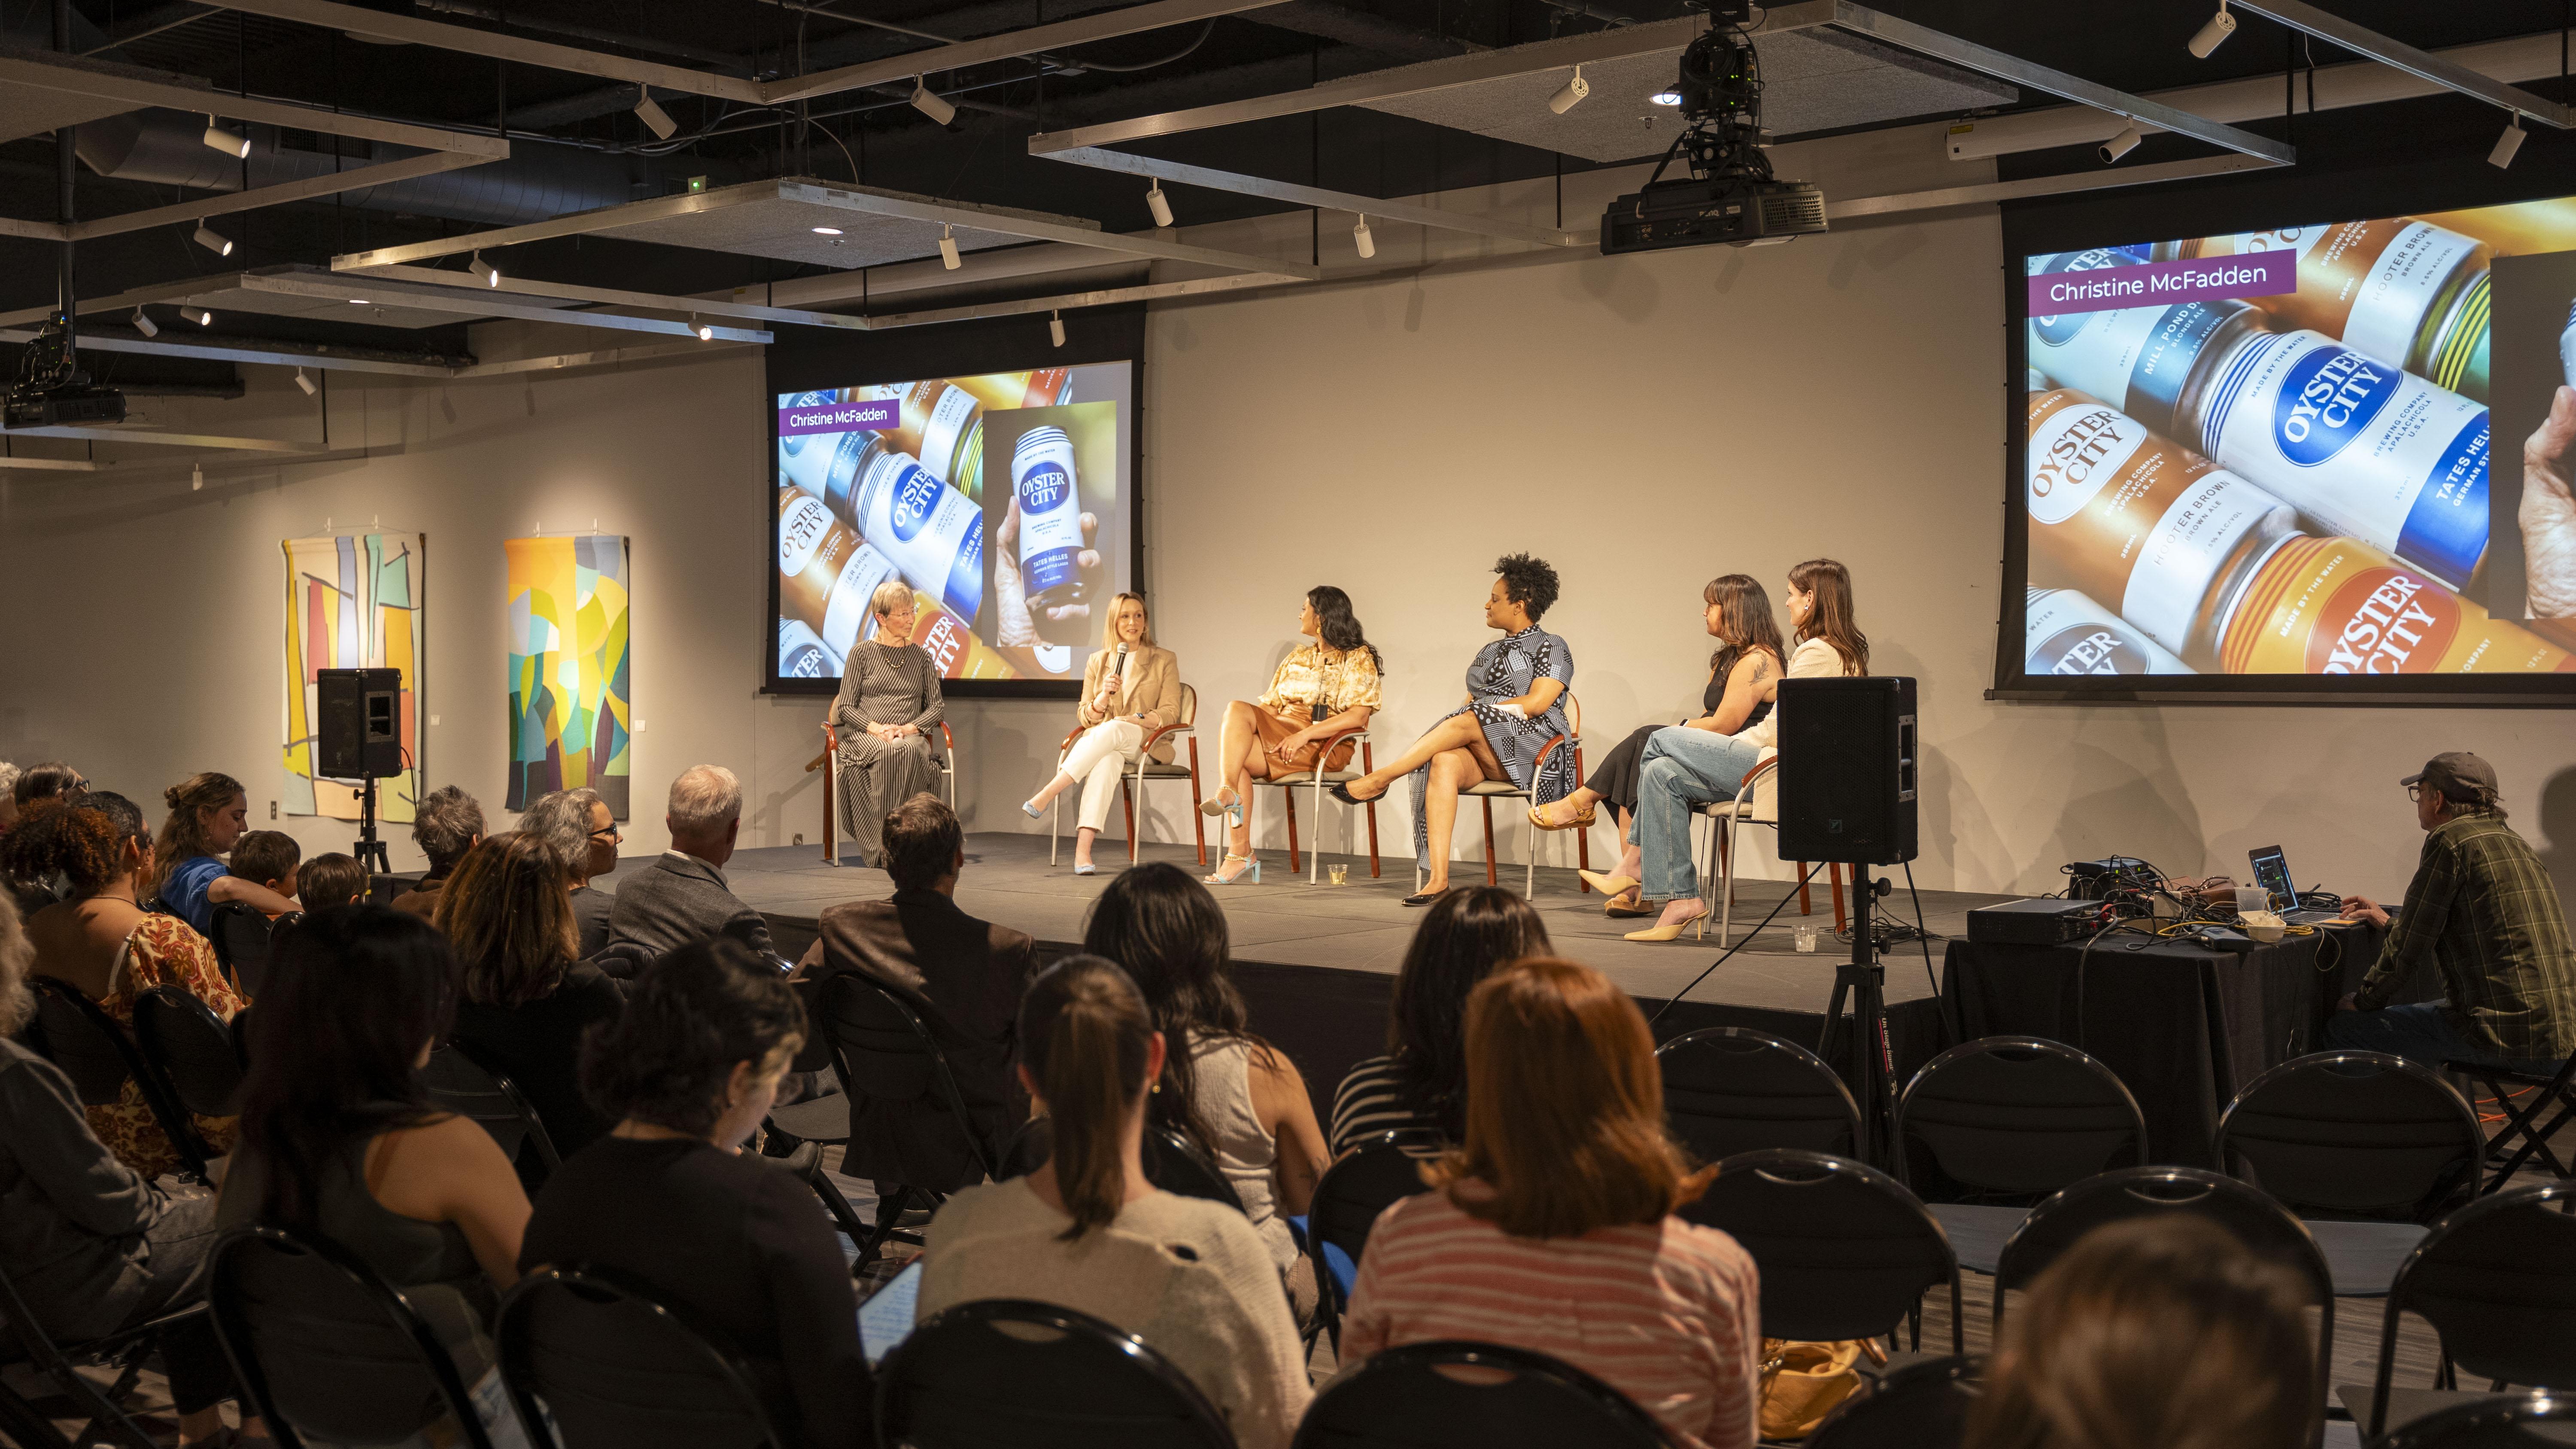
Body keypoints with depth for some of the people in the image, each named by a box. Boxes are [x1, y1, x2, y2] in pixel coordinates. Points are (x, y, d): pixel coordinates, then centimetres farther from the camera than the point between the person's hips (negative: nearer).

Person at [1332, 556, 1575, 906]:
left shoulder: (1551, 647, 5)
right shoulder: (1489, 653, 27)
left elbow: (1537, 703, -9)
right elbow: (1469, 705, 18)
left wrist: (1484, 708, -5)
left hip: (1531, 750, -5)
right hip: (1480, 751, 5)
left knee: (1467, 722, -34)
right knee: (1444, 762, -32)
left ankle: (1381, 778, -32)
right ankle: (1438, 877, -44)